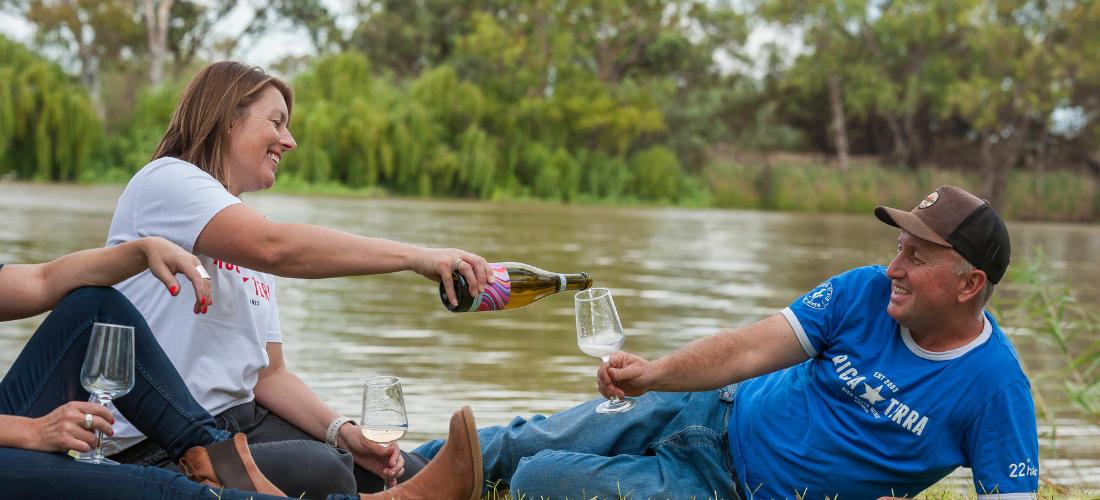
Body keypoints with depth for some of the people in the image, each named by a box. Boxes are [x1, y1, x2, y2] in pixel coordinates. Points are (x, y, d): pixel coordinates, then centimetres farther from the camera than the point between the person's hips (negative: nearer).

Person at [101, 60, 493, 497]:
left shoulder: (248, 253, 22)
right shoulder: (165, 180, -6)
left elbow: (269, 375, 14)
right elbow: (275, 247, -24)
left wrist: (343, 431, -5)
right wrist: (415, 256, -25)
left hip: (241, 420, 8)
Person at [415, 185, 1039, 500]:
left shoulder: (995, 384, -19)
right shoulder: (865, 292, -9)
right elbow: (750, 348, -13)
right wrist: (657, 372, -28)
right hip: (718, 414, 3)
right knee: (519, 444, 5)